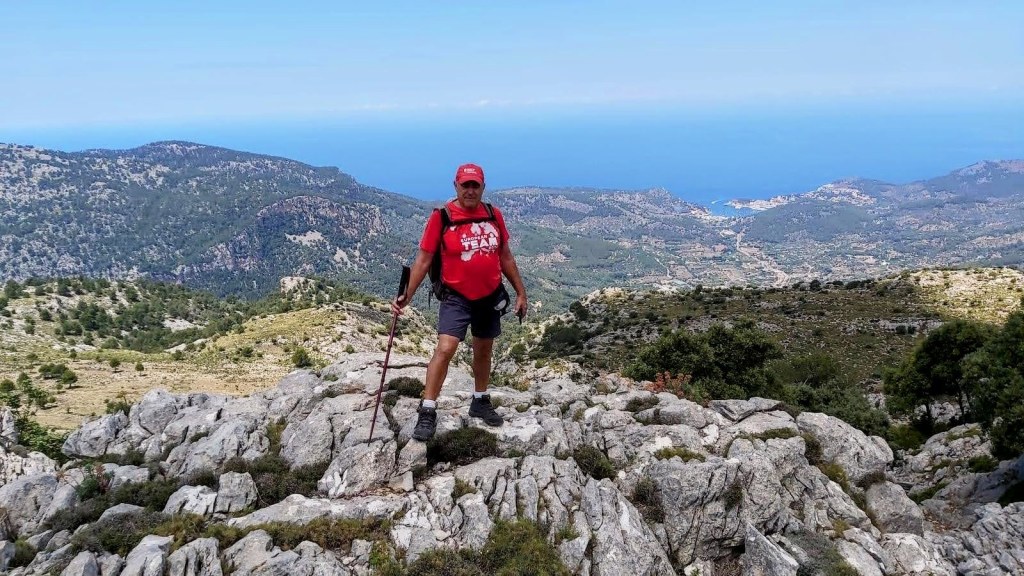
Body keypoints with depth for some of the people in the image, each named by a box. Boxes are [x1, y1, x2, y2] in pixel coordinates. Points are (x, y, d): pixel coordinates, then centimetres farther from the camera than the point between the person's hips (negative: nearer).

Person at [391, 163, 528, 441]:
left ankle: (480, 402, 35)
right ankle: (427, 412, -8)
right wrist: (407, 295, -16)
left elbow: (505, 257, 10)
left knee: (483, 351, 16)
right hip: (456, 297, -4)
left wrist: (521, 292, 11)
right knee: (445, 349, -17)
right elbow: (423, 260, -8)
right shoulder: (441, 217, -11)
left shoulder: (494, 215, 1)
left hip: (490, 296, 4)